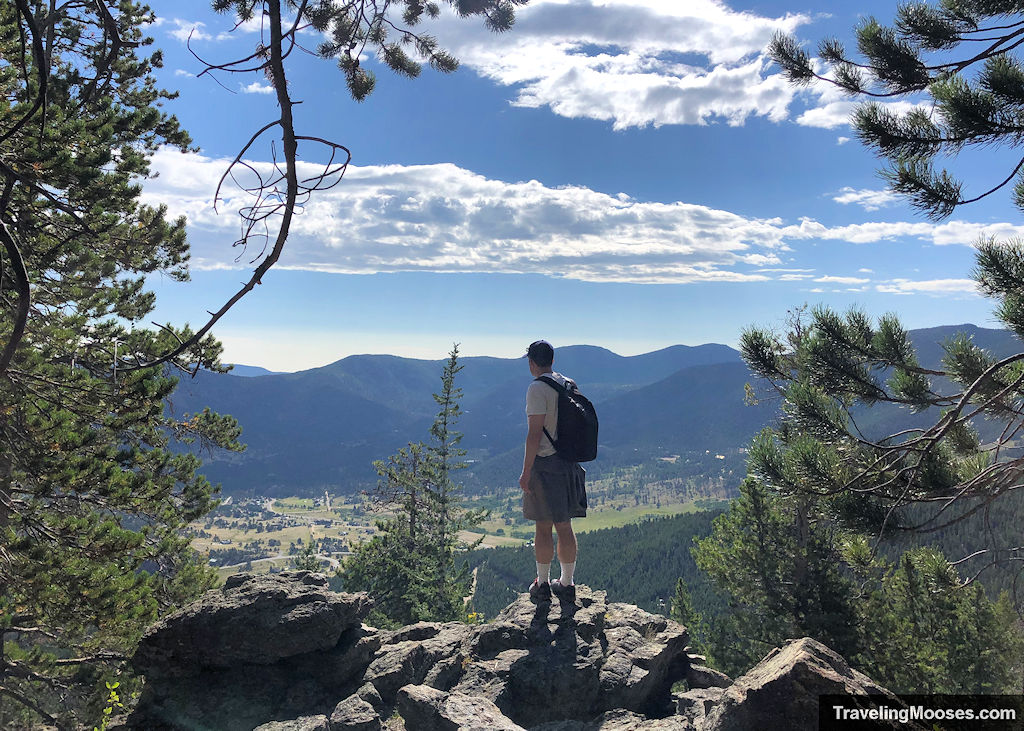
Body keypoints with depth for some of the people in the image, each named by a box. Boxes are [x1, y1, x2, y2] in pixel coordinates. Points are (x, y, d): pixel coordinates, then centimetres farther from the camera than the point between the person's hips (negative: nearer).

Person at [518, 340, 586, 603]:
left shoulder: (537, 389, -14)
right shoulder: (569, 385, 9)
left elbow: (535, 433, -18)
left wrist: (526, 471, -14)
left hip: (544, 464, -7)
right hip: (569, 463, 7)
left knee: (543, 528, 4)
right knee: (565, 527, 12)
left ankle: (542, 585, 14)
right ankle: (567, 584, 21)